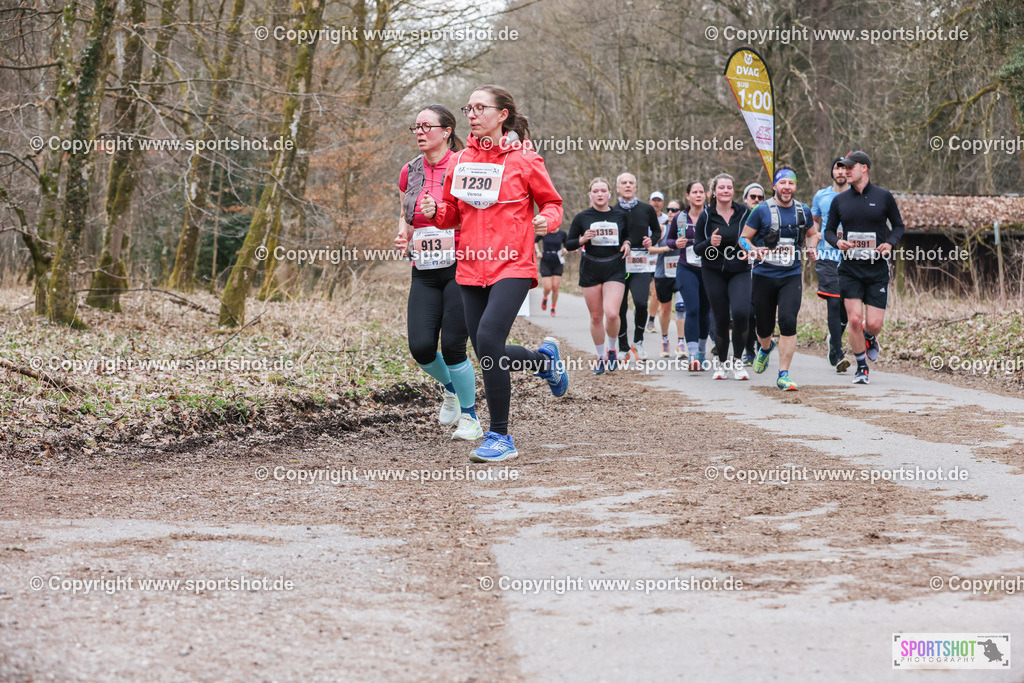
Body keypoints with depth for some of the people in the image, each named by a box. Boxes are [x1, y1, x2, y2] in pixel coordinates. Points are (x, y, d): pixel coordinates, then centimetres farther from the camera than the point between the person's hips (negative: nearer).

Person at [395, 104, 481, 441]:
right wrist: (403, 234, 3)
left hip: (461, 268, -5)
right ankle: (451, 387, 26)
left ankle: (470, 417, 11)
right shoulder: (410, 172, 9)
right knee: (421, 347, -8)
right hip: (424, 273, 5)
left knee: (453, 346, -10)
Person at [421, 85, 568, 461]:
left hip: (512, 266, -6)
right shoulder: (460, 161, 10)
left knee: (488, 339, -23)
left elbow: (552, 203, 7)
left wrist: (547, 220, -15)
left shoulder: (524, 160, -3)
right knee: (489, 355, 6)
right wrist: (435, 211, -5)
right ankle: (546, 358, 40)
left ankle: (500, 436, -11)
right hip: (472, 269, 6)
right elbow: (452, 213, 17)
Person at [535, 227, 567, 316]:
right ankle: (545, 298, 28)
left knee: (555, 287, -3)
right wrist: (538, 251, -1)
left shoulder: (562, 233, 0)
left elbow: (567, 245, 13)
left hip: (558, 264, 1)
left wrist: (565, 250, -9)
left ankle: (553, 309, 15)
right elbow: (535, 241, 14)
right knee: (547, 288, -8)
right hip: (546, 263, -1)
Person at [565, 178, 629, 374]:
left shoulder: (620, 216, 7)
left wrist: (626, 244, 0)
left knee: (612, 314, -17)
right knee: (596, 317, 3)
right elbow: (568, 244, 4)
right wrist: (583, 240, -15)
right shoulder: (582, 217, 2)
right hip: (590, 271, 0)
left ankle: (611, 350, 8)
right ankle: (601, 357, 19)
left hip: (615, 270, 0)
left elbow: (627, 236, 22)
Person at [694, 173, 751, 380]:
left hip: (740, 271, 0)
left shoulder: (744, 212, 0)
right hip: (714, 272, 0)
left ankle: (738, 360, -5)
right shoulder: (706, 215, 0)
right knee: (721, 319, 1)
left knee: (740, 312, -21)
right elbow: (696, 248, 2)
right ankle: (721, 363, 21)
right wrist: (709, 243, -18)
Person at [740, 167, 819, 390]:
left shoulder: (803, 211, 5)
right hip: (764, 275, -1)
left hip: (792, 275, 1)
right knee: (764, 327, 8)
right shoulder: (762, 210, -5)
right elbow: (743, 238, 1)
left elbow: (812, 233, 23)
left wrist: (812, 247, 2)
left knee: (788, 321, -18)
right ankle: (766, 348, 47)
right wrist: (753, 250, -20)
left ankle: (783, 375, -11)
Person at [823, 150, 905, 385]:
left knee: (874, 323, -5)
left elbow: (898, 225, 11)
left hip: (877, 268, -1)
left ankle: (870, 338, 34)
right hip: (850, 268, 1)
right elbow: (828, 230, 13)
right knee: (854, 319, -9)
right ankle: (861, 368, 9)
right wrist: (838, 242, -9)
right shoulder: (839, 200, 6)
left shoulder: (883, 197, 1)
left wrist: (890, 243, -9)